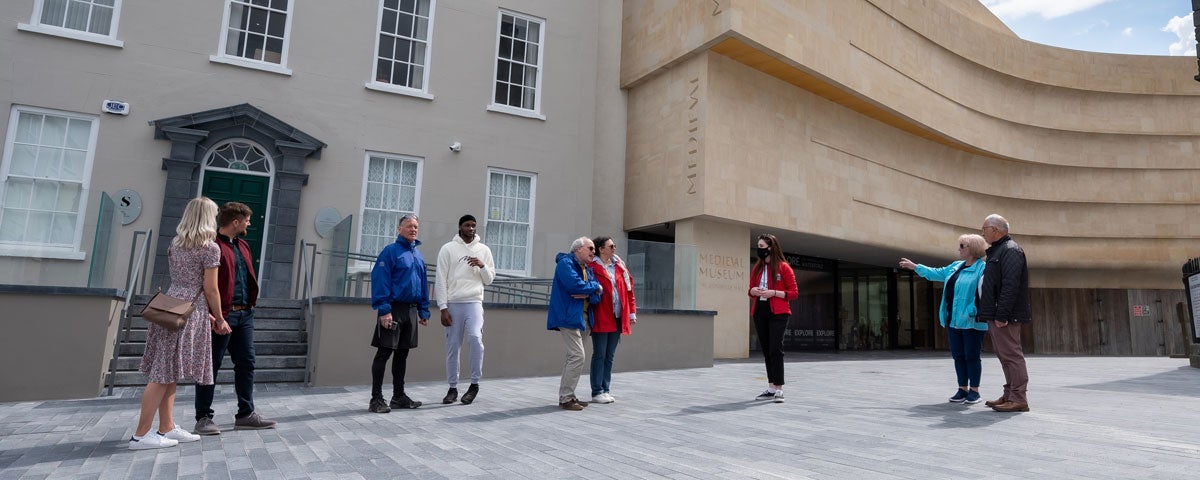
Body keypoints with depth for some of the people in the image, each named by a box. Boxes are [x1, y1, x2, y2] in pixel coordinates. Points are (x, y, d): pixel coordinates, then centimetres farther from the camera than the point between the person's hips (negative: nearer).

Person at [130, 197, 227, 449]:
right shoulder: (210, 248, -10)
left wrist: (206, 313, 21)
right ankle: (141, 434, 1)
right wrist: (220, 319, 2)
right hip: (189, 313, -8)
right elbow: (210, 290, -10)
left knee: (167, 373, 11)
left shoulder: (175, 244, 13)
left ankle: (167, 428, 18)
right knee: (165, 374, -4)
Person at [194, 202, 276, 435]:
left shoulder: (242, 245, 17)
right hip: (222, 314, -8)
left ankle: (245, 414, 18)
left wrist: (251, 303, 13)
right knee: (211, 365, 3)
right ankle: (203, 417, 14)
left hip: (245, 313, 8)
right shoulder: (213, 245, -10)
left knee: (246, 363, 10)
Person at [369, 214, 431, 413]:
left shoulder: (419, 255, 15)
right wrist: (384, 310, -20)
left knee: (402, 354, 12)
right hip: (394, 309, -7)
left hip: (411, 311, 7)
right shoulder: (390, 251, -6)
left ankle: (399, 396, 21)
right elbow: (380, 281, -13)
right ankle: (376, 399, 5)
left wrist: (424, 311, 12)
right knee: (384, 353, -2)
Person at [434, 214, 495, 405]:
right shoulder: (448, 248, 3)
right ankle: (453, 388, 19)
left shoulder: (483, 250, 9)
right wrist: (443, 308, -7)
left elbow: (489, 280, 12)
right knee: (452, 346, 5)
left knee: (475, 337, -21)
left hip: (474, 302, 0)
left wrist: (482, 266, -9)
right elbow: (440, 280, -1)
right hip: (453, 304, 0)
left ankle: (474, 384, -7)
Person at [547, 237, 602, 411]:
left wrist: (587, 294, -13)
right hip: (568, 316, -9)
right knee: (577, 356, -13)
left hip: (580, 317, 9)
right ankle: (565, 398, -6)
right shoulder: (565, 263, -7)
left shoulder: (586, 269, 19)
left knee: (574, 356, 12)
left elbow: (598, 295, 10)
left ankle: (568, 396, 20)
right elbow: (574, 284, -24)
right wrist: (594, 287, -7)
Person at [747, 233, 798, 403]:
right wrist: (752, 291, -1)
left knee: (775, 349, -12)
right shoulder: (757, 268, 14)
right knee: (766, 350, 9)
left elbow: (794, 293, -4)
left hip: (778, 313, -6)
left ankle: (778, 389, -5)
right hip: (759, 312, 6)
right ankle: (771, 388, 18)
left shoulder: (783, 267, -3)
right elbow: (751, 289, 23)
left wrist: (774, 293, -17)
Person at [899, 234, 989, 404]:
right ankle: (962, 389, 18)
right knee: (958, 355, 10)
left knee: (972, 356, 1)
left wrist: (976, 312, -27)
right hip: (953, 320, 8)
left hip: (972, 322, -8)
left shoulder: (982, 268, -10)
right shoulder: (956, 266, 16)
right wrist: (914, 266, 33)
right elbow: (936, 273, 29)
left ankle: (974, 390, 12)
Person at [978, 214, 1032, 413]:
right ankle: (1009, 395, 22)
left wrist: (1002, 315, -24)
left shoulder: (1010, 250, -12)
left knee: (1011, 354, -7)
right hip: (997, 315, 11)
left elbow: (1010, 286, -21)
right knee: (1005, 355, 14)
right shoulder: (997, 250, 20)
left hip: (1006, 316, -11)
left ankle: (1018, 399, -3)